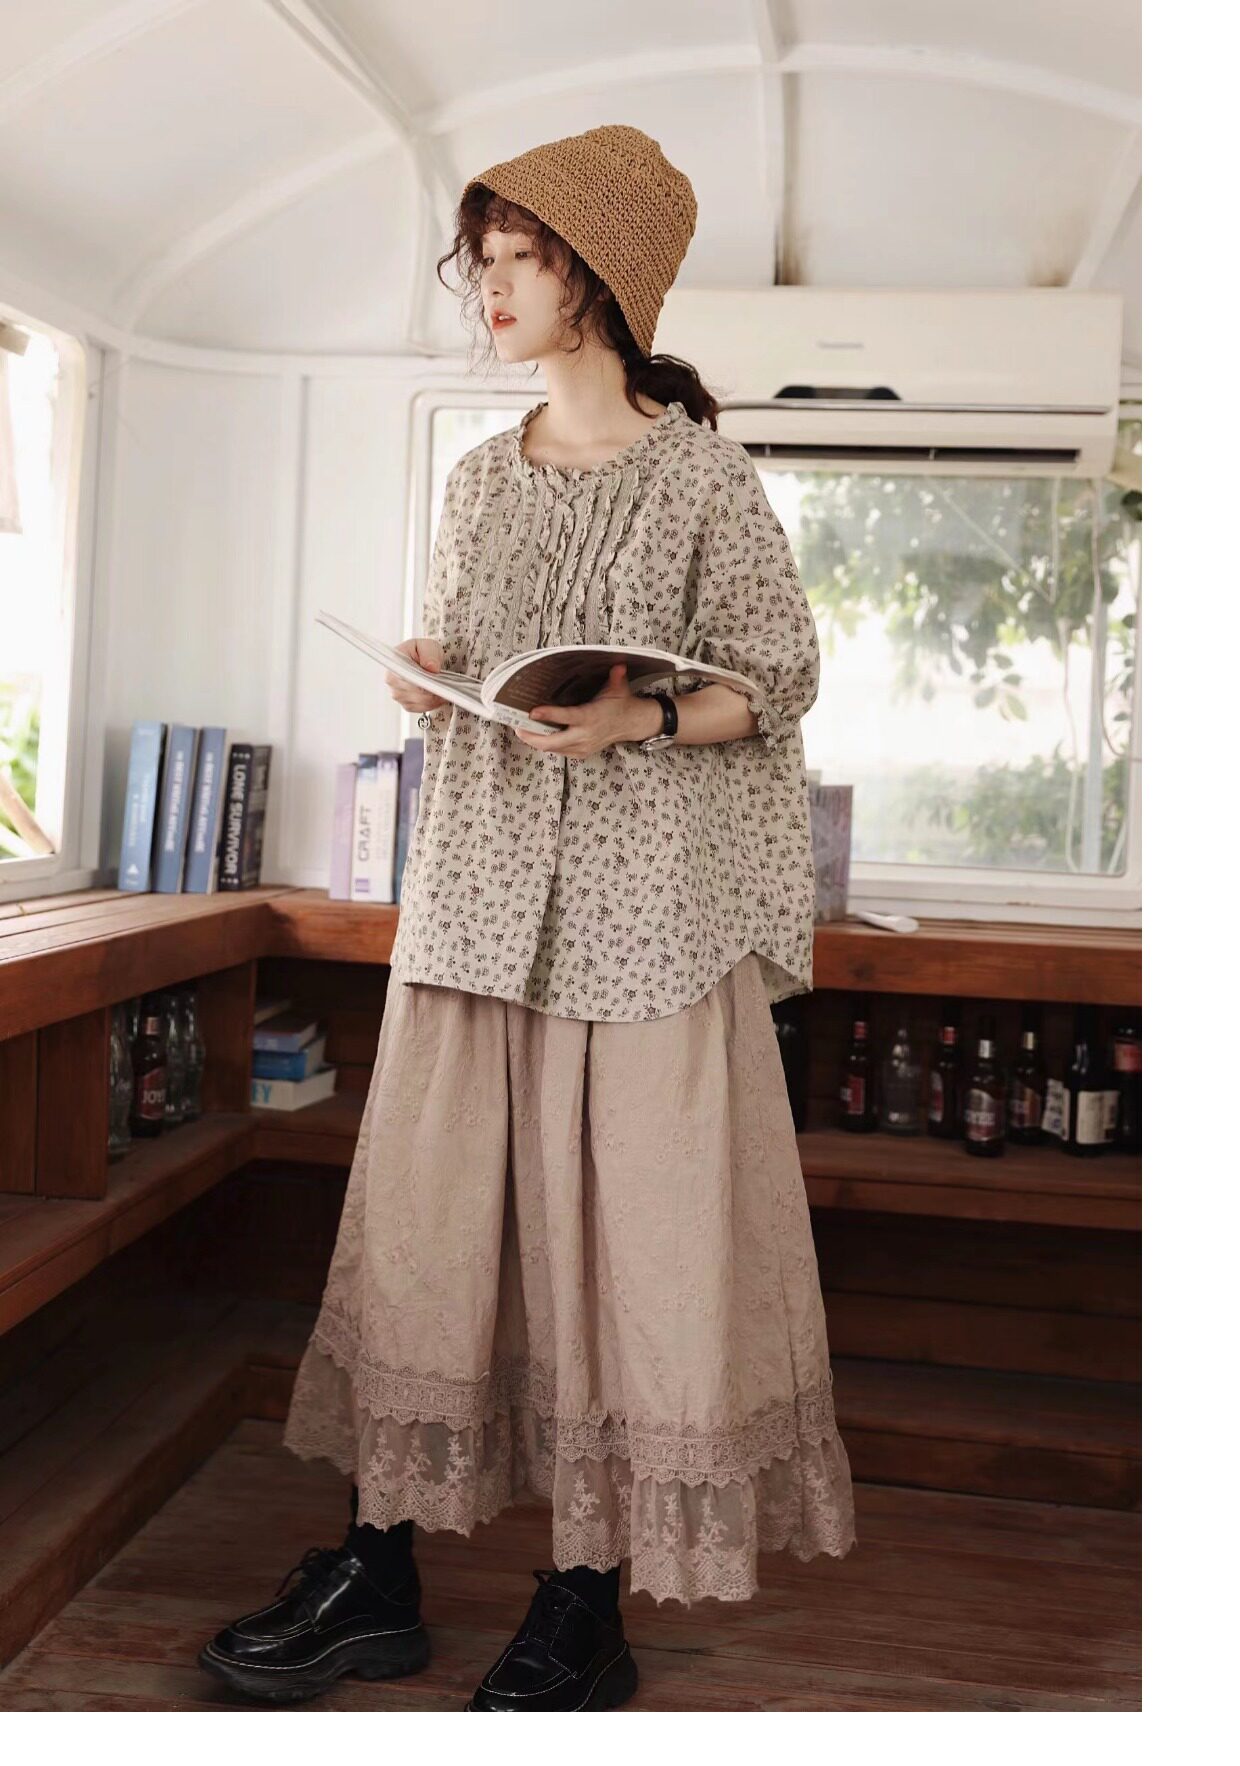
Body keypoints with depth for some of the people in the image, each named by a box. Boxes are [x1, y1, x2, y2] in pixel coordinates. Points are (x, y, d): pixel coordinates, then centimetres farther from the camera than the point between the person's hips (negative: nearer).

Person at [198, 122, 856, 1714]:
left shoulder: (700, 477, -1)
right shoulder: (479, 481, 15)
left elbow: (782, 683, 0)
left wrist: (644, 716, -17)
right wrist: (422, 682, 0)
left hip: (641, 908, -5)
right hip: (474, 896, 5)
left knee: (624, 1230, -1)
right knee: (419, 1216, 5)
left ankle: (586, 1611, 13)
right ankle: (379, 1575, 19)